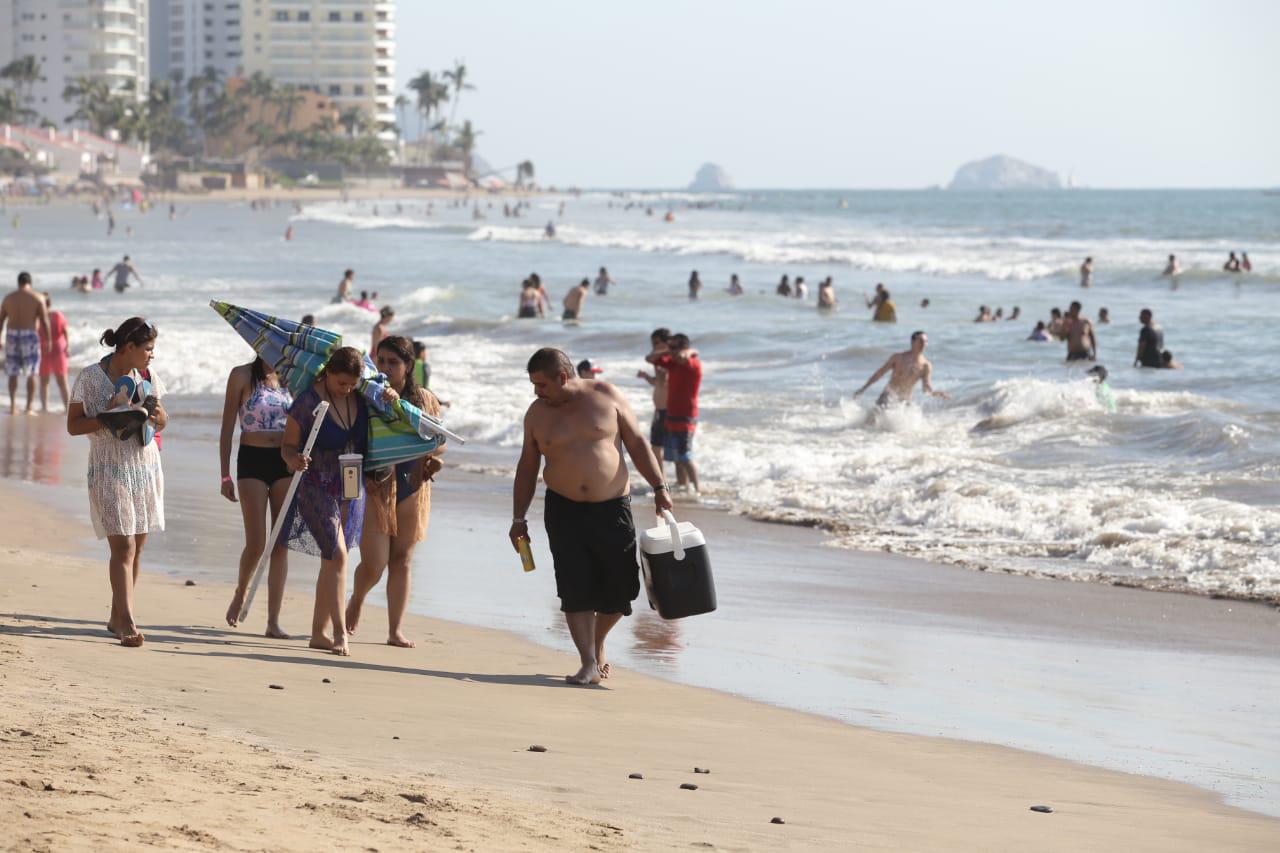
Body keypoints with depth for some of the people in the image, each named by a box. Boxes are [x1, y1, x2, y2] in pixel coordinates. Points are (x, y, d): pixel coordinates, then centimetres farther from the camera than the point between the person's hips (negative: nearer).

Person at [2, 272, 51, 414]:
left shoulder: (8, 298, 6)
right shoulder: (37, 298, -2)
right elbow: (45, 321, -7)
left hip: (12, 335, 2)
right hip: (29, 336, -2)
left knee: (13, 373, 11)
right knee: (31, 374, 4)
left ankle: (13, 406, 5)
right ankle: (30, 407, -1)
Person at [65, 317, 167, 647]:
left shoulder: (148, 377, 8)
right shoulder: (91, 377, -7)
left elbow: (162, 423, 18)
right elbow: (73, 425, -5)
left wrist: (156, 413, -5)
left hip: (146, 467, 6)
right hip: (109, 469, -6)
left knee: (137, 546, 7)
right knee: (123, 546, -14)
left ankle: (117, 618, 19)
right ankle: (128, 624, -18)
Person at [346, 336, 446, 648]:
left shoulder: (425, 400, 6)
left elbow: (440, 444, 11)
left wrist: (428, 456, -11)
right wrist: (363, 474, -17)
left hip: (411, 488, 3)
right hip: (374, 486, -2)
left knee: (401, 561, 6)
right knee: (374, 563, -7)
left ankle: (395, 630, 13)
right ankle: (356, 601, 26)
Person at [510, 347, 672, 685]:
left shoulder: (606, 396, -1)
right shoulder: (537, 413, 5)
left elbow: (636, 443, 4)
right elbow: (527, 468, 12)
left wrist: (658, 486, -3)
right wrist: (518, 519, 8)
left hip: (612, 508, -1)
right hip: (564, 511, 1)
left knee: (620, 588, 1)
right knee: (575, 590, -9)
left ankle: (597, 643, 27)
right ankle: (588, 663, -6)